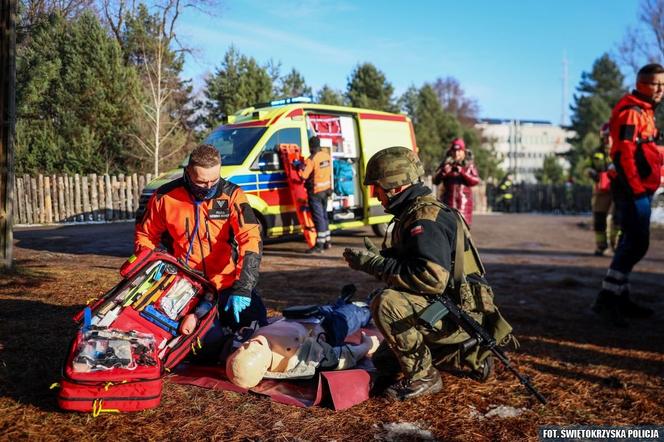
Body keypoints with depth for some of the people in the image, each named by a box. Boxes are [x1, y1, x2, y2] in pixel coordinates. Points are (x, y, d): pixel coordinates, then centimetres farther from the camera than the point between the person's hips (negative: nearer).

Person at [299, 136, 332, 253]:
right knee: (324, 216, 18)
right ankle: (327, 241, 27)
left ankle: (319, 245, -4)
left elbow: (304, 175, -22)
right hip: (326, 190, 8)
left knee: (318, 218, -6)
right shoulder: (326, 155, 3)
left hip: (315, 192, -7)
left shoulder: (311, 159, -19)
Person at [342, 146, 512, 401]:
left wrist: (375, 264, -26)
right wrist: (378, 256, 2)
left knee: (386, 303, -31)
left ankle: (423, 376, -11)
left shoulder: (425, 218, -22)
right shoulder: (413, 212, 11)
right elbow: (406, 264, 18)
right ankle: (471, 356, 21)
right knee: (385, 362, 19)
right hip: (445, 312, 11)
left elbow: (433, 279, -33)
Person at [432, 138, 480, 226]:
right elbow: (435, 181, 2)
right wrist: (443, 172, -18)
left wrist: (462, 172, -18)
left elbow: (476, 181, -5)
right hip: (448, 199, 0)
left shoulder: (469, 164, 7)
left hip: (464, 199, 0)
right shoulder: (446, 163, 8)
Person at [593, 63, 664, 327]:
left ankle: (620, 298, 19)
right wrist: (636, 188, -23)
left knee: (631, 243, 12)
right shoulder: (631, 112, -12)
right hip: (633, 189, -11)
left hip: (640, 189, 11)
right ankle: (607, 298, -12)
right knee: (637, 244, -13)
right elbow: (623, 153, -21)